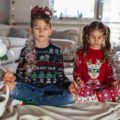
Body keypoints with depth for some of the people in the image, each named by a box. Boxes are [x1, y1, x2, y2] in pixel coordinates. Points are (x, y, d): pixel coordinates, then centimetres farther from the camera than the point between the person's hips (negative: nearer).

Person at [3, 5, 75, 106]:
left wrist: (69, 85, -16)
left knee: (70, 96, -29)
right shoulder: (26, 51, 3)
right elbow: (21, 75, 3)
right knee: (10, 87, -29)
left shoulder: (56, 51, 3)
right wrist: (13, 78, -20)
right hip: (30, 87, 0)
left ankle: (31, 100, -16)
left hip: (50, 88, 0)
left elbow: (60, 75, 3)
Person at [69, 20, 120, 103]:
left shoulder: (104, 54, 10)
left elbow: (108, 72, 11)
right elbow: (77, 71, 5)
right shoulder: (81, 53, 6)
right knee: (72, 89, -34)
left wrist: (113, 82, -10)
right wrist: (78, 80, -18)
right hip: (85, 86, -1)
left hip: (102, 87, 2)